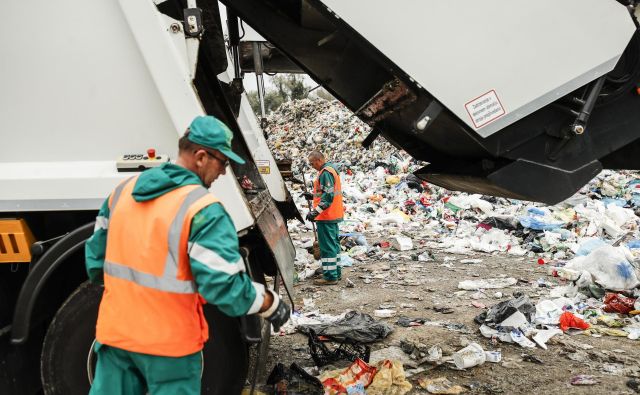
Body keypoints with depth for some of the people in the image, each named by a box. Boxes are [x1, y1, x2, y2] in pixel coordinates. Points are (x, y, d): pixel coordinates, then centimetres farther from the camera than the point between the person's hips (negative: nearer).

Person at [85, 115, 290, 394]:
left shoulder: (124, 190, 3)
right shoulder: (203, 209, -19)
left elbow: (96, 258, 12)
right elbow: (225, 285, -24)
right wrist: (270, 304, -8)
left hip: (114, 332, 6)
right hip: (168, 341, -6)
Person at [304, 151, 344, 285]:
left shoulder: (325, 173, -17)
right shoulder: (332, 169, 16)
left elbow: (328, 196, -24)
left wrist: (316, 211, -26)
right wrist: (313, 196, 18)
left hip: (326, 217, -11)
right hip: (334, 215, 11)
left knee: (327, 246, -6)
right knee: (334, 244, 17)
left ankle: (330, 276, -3)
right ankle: (336, 272, 26)